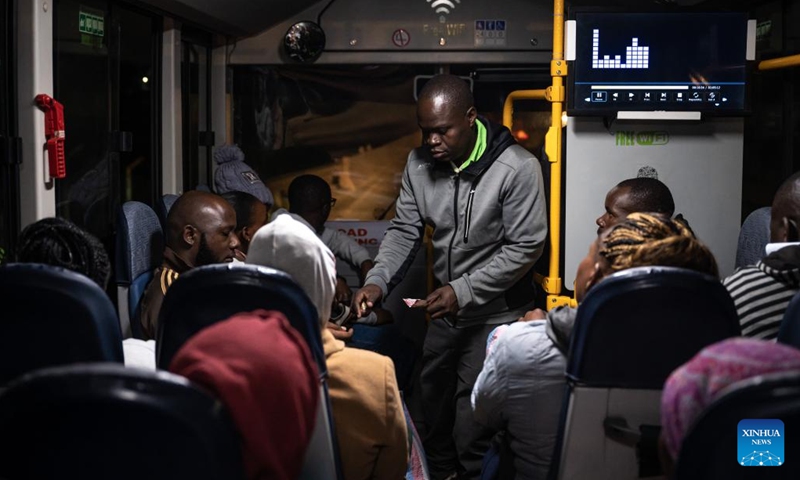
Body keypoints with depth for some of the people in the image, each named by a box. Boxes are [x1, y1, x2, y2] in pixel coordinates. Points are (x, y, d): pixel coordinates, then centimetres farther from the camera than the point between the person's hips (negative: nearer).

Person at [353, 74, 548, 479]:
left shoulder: (517, 168, -22)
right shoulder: (419, 163, -5)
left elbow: (524, 247, -20)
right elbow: (404, 231, 0)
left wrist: (463, 291, -26)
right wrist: (377, 282, -17)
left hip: (496, 314, -6)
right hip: (445, 311, 6)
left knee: (472, 429, -5)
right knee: (432, 405, 22)